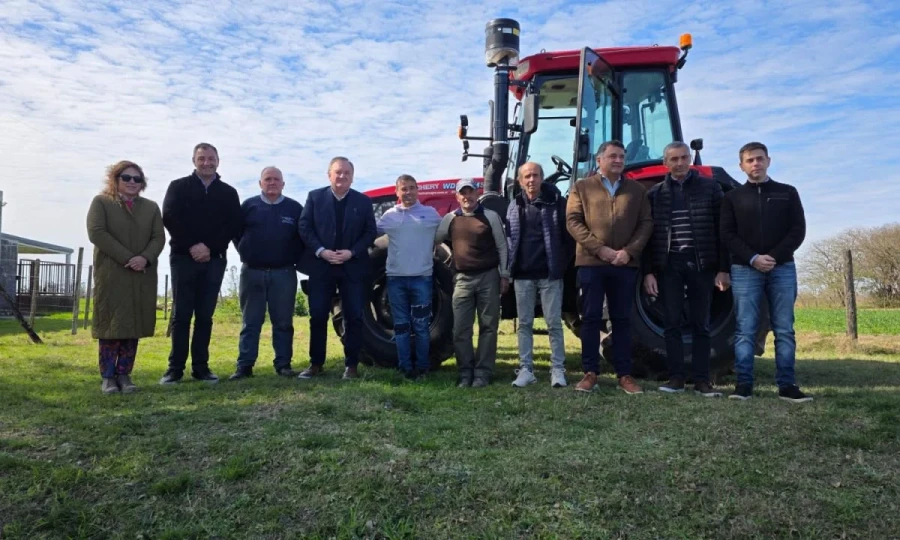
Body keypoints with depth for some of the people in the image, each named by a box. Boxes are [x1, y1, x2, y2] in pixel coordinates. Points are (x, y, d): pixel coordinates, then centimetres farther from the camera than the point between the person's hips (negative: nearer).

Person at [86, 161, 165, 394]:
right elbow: (96, 233, -8)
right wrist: (127, 258, -16)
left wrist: (145, 258, -15)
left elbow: (159, 237, 5)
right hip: (111, 274, -3)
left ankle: (124, 375, 8)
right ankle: (108, 376, 4)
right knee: (111, 324, -2)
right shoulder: (101, 202, 6)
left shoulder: (151, 207, 16)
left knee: (134, 325, 1)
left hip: (143, 276, 3)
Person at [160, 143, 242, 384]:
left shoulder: (229, 192, 11)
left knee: (205, 315, 3)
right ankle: (175, 367, 5)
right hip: (183, 257, -1)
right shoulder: (178, 187, 8)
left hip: (214, 260, 1)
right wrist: (192, 246, -13)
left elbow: (234, 226, 3)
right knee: (181, 314, 0)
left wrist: (210, 247, -9)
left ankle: (201, 366, 8)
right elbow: (169, 218, -3)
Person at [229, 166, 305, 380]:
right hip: (252, 272, 1)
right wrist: (245, 254, 6)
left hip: (284, 274, 0)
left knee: (283, 323, 5)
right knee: (250, 323, 5)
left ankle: (283, 364, 12)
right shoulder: (248, 206, 5)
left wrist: (294, 259, -1)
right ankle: (244, 366, 9)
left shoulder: (294, 208, 4)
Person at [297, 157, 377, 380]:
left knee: (354, 318, 2)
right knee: (317, 317, 4)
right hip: (321, 267, 0)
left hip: (353, 267, 0)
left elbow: (370, 232, 1)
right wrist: (320, 251, -13)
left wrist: (352, 252, -13)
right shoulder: (315, 197, 5)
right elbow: (304, 227, 0)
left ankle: (351, 365, 12)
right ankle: (316, 363, 17)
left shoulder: (363, 201, 6)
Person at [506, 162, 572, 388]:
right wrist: (510, 268, 4)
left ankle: (558, 369, 12)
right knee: (524, 323, 8)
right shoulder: (514, 207, 8)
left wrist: (562, 264, -5)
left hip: (549, 274, -3)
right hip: (523, 275, 3)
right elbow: (508, 239, 10)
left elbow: (568, 235, -2)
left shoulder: (556, 202, -3)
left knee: (554, 323, 3)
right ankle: (526, 369, 15)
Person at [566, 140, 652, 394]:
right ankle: (590, 372, 8)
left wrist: (629, 251, -9)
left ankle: (624, 374, 12)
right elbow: (573, 221, -2)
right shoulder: (582, 187, 8)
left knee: (622, 319, 6)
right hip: (591, 262, -2)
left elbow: (646, 223, 7)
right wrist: (599, 248, -12)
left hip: (625, 264, 2)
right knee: (591, 318, 1)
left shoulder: (637, 190, 15)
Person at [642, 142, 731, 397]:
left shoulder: (710, 187, 5)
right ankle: (676, 377, 11)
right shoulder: (655, 193, 8)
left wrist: (723, 268, -3)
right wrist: (648, 271, -2)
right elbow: (647, 234, 6)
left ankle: (702, 380, 11)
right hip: (668, 265, 1)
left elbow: (721, 230, 3)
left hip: (701, 263, -1)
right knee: (672, 324, 3)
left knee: (701, 324, 5)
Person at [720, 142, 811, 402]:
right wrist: (753, 258, -14)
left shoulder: (787, 193, 12)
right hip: (745, 270, -1)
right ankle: (744, 383, 0)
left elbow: (798, 230, 3)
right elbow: (728, 235, 0)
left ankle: (786, 385, 8)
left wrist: (774, 257, -11)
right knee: (745, 329, -3)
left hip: (783, 268, 1)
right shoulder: (733, 197, 9)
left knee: (784, 329, 3)